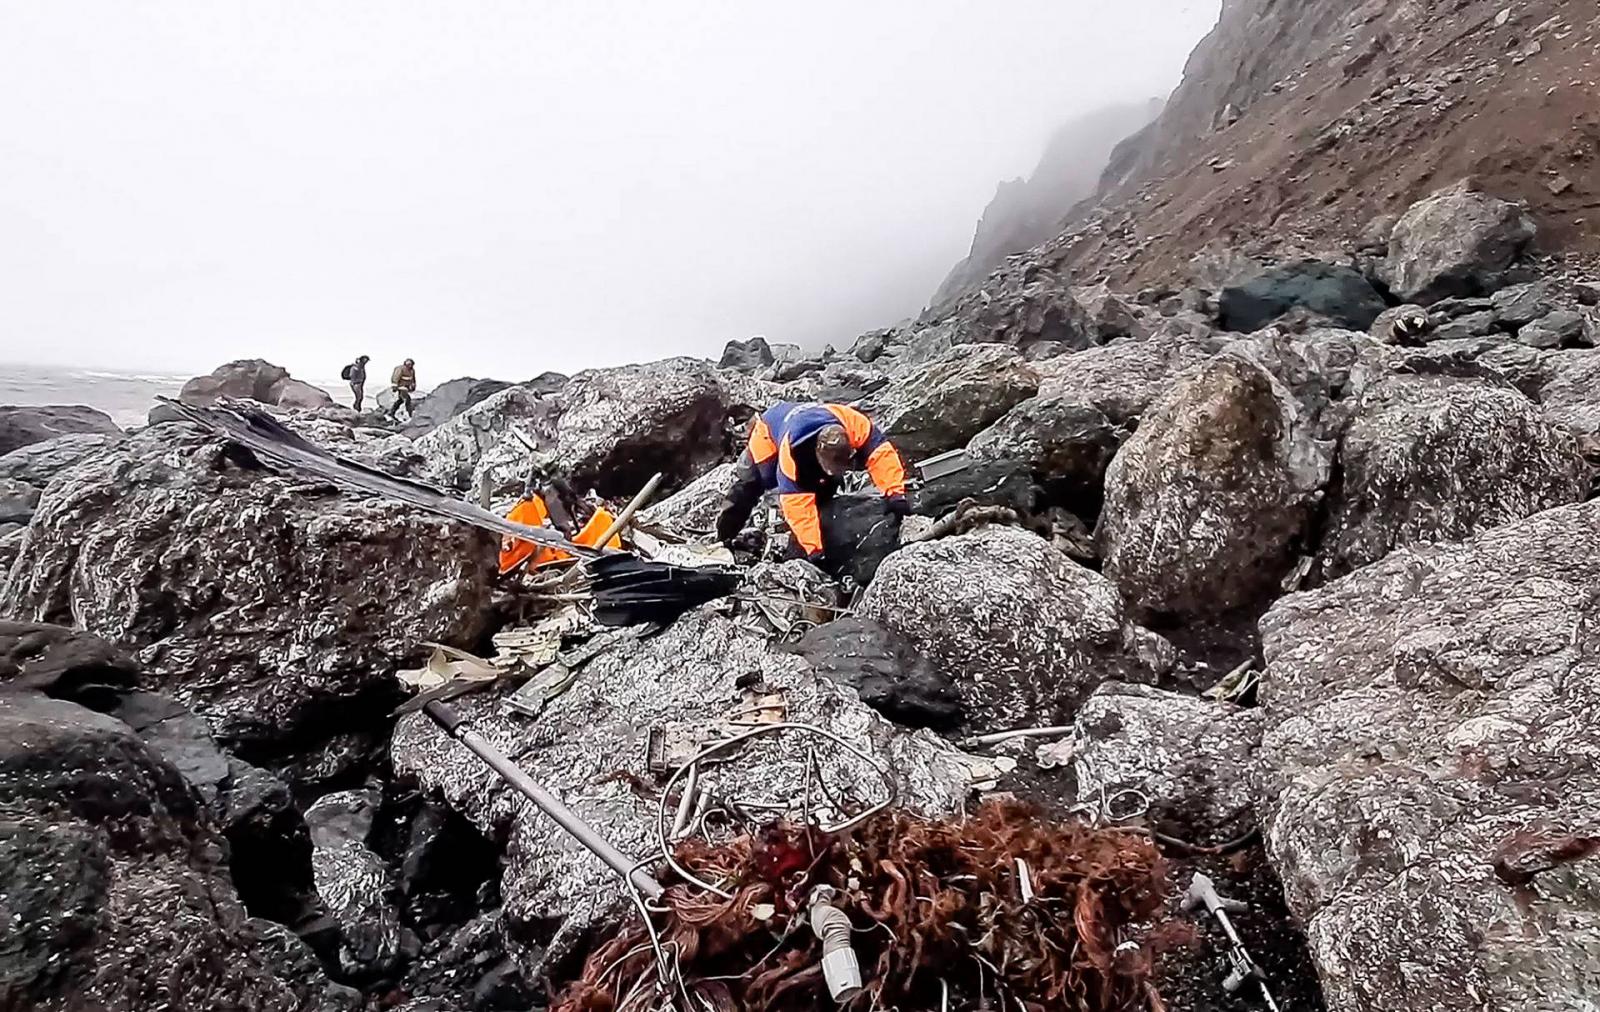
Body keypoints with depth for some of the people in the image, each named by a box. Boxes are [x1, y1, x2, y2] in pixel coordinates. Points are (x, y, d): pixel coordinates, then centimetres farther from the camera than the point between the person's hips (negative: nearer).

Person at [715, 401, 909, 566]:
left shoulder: (854, 424, -44)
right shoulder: (791, 450, -47)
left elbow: (881, 452, -39)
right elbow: (797, 505, -44)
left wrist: (894, 493, -49)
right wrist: (813, 549, -44)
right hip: (770, 430, -4)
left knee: (824, 492, -5)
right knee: (751, 482, -8)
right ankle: (722, 538, 8)